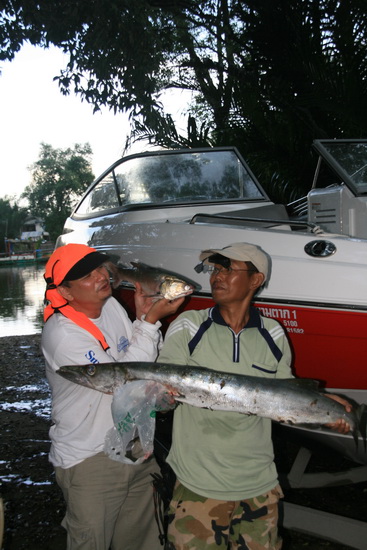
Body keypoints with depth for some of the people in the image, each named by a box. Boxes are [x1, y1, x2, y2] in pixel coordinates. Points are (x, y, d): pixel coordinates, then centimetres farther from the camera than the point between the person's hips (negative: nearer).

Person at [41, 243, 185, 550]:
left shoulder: (112, 306, 0)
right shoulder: (62, 333, -24)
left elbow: (148, 361, 4)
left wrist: (143, 316, -11)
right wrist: (150, 320, -26)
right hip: (89, 460, -7)